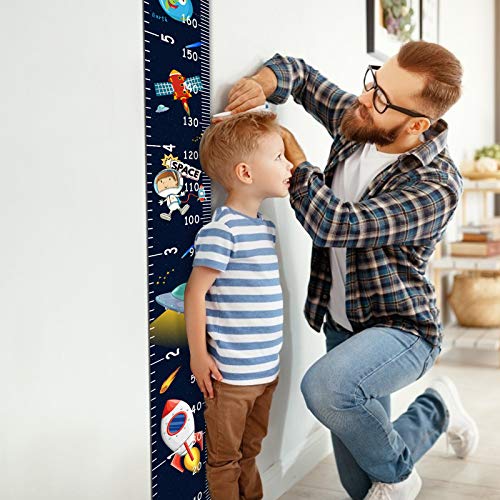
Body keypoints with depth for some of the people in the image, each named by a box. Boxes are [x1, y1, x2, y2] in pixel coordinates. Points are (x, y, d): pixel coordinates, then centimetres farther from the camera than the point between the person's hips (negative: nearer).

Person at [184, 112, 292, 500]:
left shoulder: (266, 226, 9)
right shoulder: (221, 230, -18)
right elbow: (196, 292, -17)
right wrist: (199, 356, -14)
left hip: (266, 368, 8)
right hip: (230, 372, -8)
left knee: (250, 451, 22)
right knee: (225, 457, 9)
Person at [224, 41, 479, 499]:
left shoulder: (436, 186, -24)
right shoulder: (357, 121, -4)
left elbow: (333, 224, -32)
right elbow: (301, 73, 11)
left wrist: (291, 151, -19)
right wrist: (262, 83, -13)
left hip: (401, 329, -6)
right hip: (342, 325, 6)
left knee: (325, 386, -38)